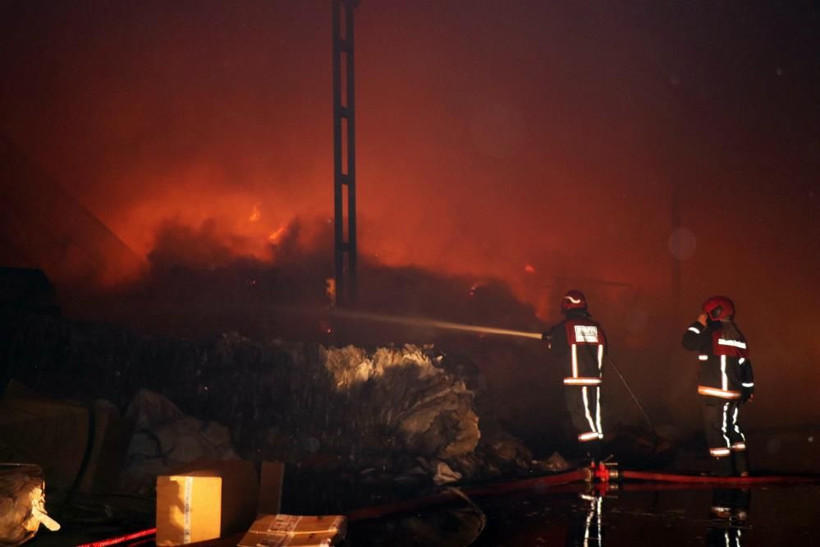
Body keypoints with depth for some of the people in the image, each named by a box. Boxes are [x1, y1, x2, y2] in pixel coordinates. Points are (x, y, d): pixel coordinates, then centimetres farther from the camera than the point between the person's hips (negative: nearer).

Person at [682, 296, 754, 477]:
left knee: (717, 431, -2)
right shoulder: (738, 335, 12)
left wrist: (698, 324, 2)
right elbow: (746, 365, 16)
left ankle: (725, 473, 0)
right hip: (734, 394, 8)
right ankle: (742, 470, 21)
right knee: (733, 428, 19)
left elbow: (688, 342, -11)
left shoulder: (712, 333, -14)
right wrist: (749, 389, 24)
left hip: (715, 393, -8)